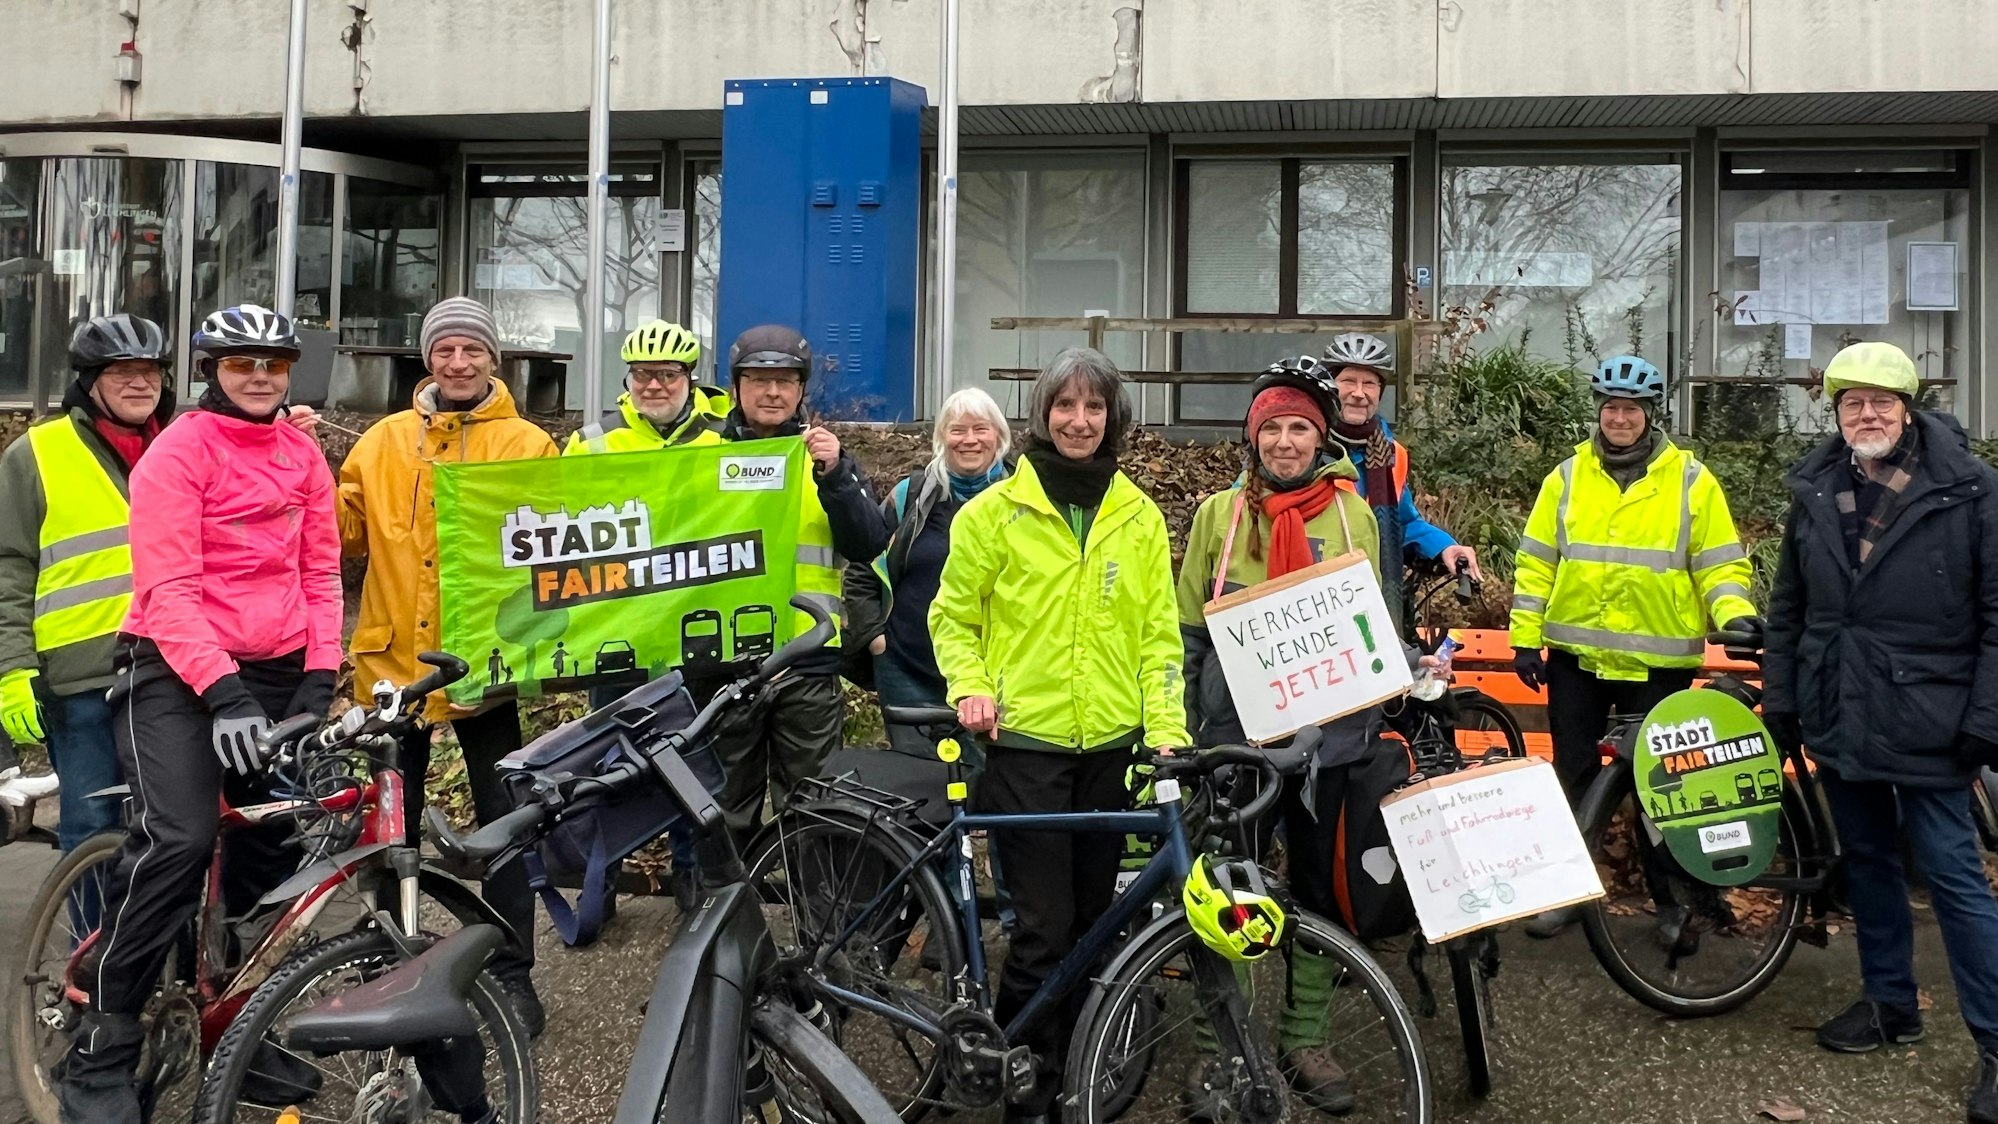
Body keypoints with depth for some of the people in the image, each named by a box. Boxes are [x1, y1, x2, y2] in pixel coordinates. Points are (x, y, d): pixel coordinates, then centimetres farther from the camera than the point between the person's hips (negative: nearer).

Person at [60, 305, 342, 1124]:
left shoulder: (304, 457, 10)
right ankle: (102, 1053, -5)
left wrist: (319, 675, -2)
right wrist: (220, 689, -25)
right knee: (178, 841, -21)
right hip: (178, 671, -6)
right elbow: (168, 589, -15)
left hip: (278, 673, 6)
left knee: (273, 851, 8)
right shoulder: (178, 452, -7)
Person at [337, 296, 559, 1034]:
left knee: (504, 820, 4)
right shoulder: (384, 441, 9)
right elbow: (341, 531, 6)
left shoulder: (528, 444, 1)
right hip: (394, 657, 3)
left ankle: (511, 972, 17)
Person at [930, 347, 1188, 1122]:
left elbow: (1159, 631, 7)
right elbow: (953, 616, 4)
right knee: (1043, 925, -5)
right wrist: (970, 689, -13)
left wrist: (1166, 728, -2)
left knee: (1092, 915, 13)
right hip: (1024, 741, -3)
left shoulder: (1139, 516, 7)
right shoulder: (995, 510, -1)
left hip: (1111, 744, 4)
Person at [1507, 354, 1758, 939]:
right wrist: (1525, 638, 2)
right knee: (1574, 775, 8)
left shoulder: (1691, 482, 0)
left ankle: (1671, 898, 22)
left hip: (1659, 659, -2)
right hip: (1575, 653, 2)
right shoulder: (1568, 477, 5)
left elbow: (1721, 563, 1)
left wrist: (1734, 613, -18)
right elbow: (1536, 562, 6)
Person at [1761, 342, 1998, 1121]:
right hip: (1839, 715, 5)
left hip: (1928, 721, -5)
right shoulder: (1815, 491, 5)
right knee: (1867, 861, 15)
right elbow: (1788, 607, 12)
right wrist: (1780, 696, 9)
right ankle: (1890, 1004, 30)